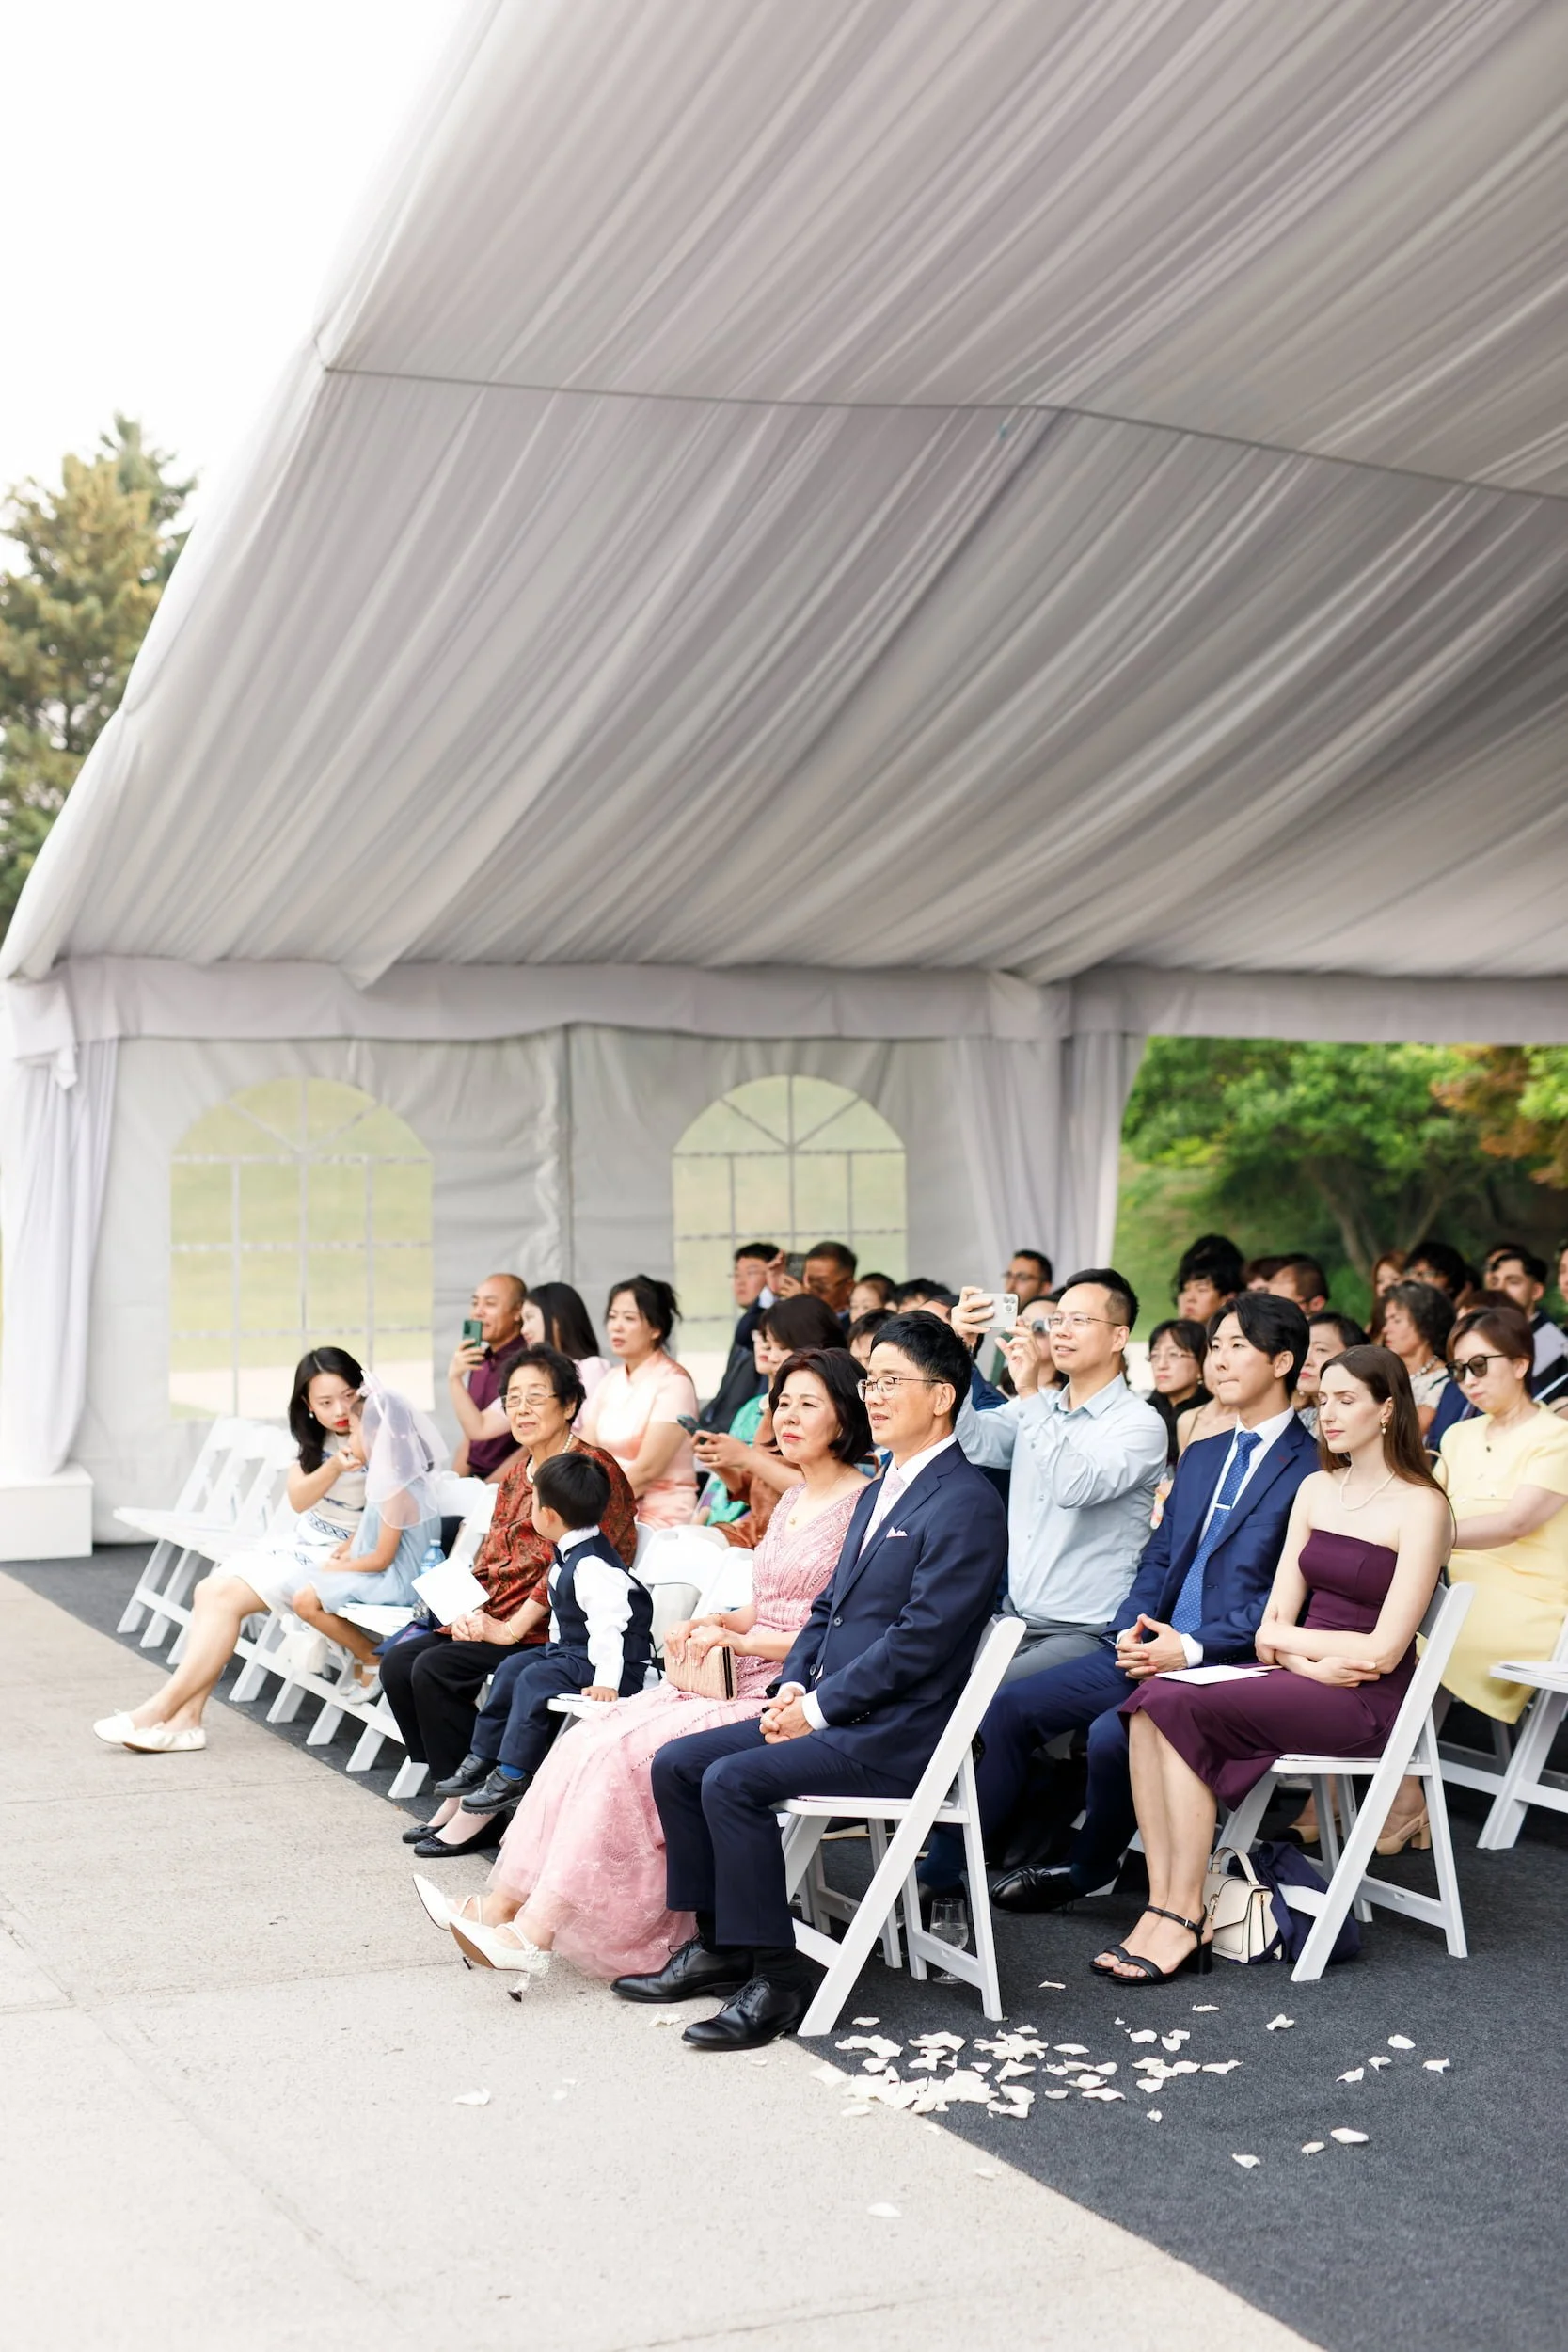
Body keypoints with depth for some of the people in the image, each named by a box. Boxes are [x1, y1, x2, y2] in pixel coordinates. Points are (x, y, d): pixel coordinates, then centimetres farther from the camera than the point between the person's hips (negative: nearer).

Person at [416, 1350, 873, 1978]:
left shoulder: (862, 1504, -10)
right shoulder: (793, 1498, 18)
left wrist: (740, 1639, -14)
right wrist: (715, 1624, 6)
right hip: (744, 1677, 9)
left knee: (623, 1752, -23)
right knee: (586, 1742, -10)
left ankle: (537, 1930, -19)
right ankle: (501, 1905, -10)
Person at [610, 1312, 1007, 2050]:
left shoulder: (967, 1505, -13)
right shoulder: (877, 1493, 19)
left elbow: (918, 1641, -19)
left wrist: (817, 1710, -16)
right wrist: (792, 1688, 3)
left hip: (892, 1735, -9)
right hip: (828, 1714, 9)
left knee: (732, 1780, -25)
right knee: (677, 1763, 0)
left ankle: (774, 1977, -15)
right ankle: (719, 1943, 9)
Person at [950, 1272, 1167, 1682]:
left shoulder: (1141, 1424, -9)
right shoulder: (1036, 1409, 11)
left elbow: (1074, 1488, -26)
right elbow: (971, 1442, -6)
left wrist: (1030, 1394, -28)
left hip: (1086, 1633, -6)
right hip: (1015, 1618, 7)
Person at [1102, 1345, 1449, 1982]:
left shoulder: (1421, 1506, -8)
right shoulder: (1316, 1489, 13)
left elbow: (1383, 1650, -13)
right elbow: (1273, 1624, 8)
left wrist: (1287, 1636, -3)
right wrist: (1309, 1661, -12)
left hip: (1368, 1701, -6)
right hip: (1300, 1679, 7)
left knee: (1183, 1707, -26)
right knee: (1153, 1697, -21)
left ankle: (1183, 1920, -21)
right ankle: (1160, 1907, -24)